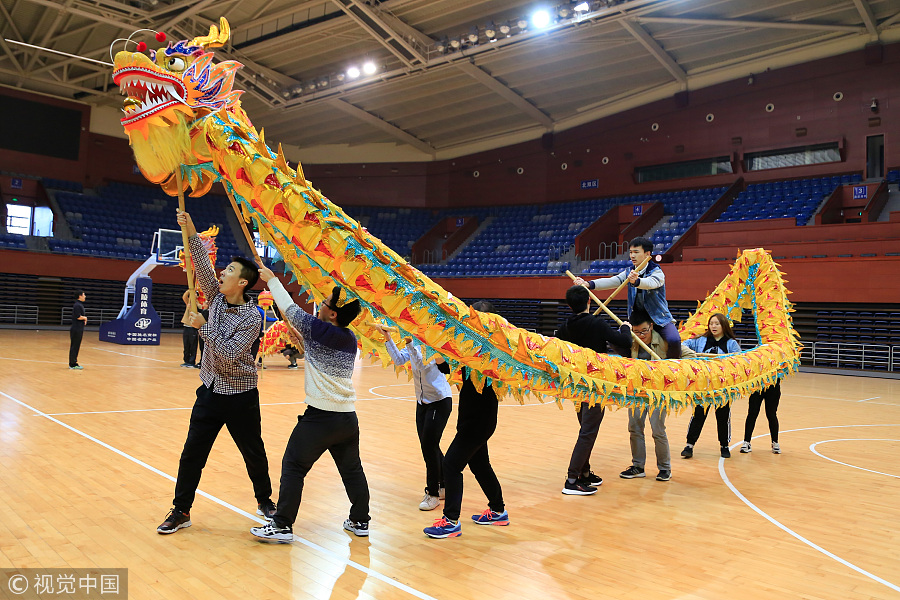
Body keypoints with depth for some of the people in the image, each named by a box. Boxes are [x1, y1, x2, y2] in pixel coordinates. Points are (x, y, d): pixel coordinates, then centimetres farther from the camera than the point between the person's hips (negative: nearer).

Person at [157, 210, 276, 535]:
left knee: (254, 454, 10)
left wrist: (203, 327, -23)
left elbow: (229, 353, -24)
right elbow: (203, 266, -5)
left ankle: (264, 499, 32)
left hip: (240, 397, -5)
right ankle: (181, 510, 19)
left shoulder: (251, 317, -18)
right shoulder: (217, 298, 1)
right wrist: (191, 234, -14)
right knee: (192, 454, 6)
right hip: (210, 392, 5)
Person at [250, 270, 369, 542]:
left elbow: (290, 307, 2)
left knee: (293, 468, 4)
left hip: (320, 417, -7)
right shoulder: (350, 339, 8)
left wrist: (271, 279, 13)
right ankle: (360, 521, 27)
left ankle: (282, 526, 9)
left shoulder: (318, 330, -11)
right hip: (349, 417, 7)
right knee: (352, 469, 16)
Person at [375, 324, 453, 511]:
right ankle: (445, 485, 29)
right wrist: (387, 337, -14)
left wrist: (410, 343, -36)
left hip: (440, 402, -8)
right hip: (422, 402, 8)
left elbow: (422, 365, -31)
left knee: (429, 446, -7)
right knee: (428, 446, 12)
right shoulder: (414, 344, 3)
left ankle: (433, 494, 8)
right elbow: (398, 359, -8)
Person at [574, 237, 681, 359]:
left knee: (674, 340, -29)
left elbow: (650, 283, -36)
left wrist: (636, 281, -59)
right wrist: (588, 284, -31)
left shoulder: (657, 272, -13)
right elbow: (611, 281, -14)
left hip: (659, 318, -5)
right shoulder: (629, 273, 2)